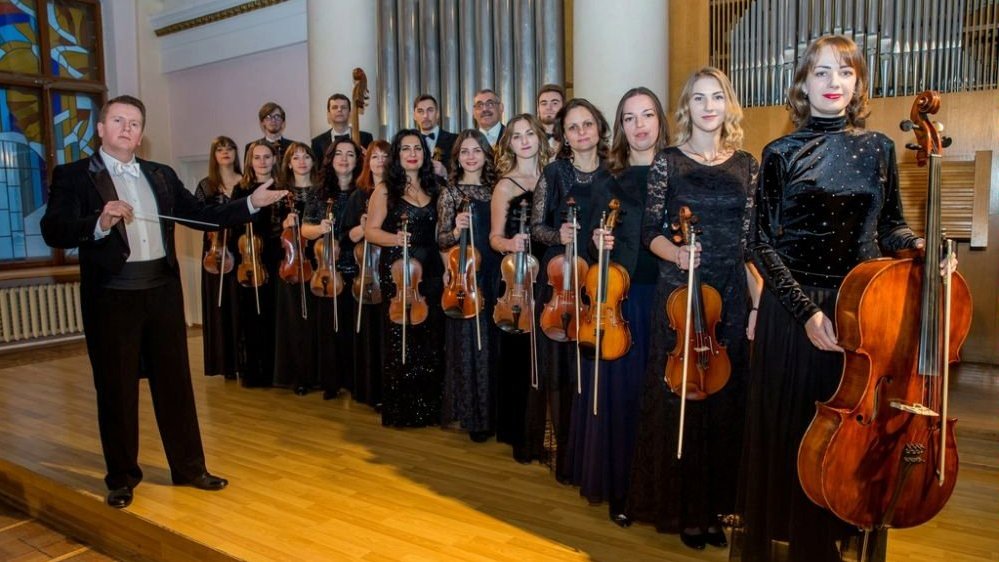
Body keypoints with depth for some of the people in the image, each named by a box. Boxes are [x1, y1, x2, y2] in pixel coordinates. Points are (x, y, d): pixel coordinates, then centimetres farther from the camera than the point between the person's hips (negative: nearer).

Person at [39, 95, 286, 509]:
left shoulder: (161, 175, 13)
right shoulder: (74, 176, -2)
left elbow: (201, 215, 10)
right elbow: (53, 232, -13)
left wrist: (251, 203, 1)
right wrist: (100, 223, -30)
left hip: (163, 291, 4)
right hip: (111, 296, -4)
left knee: (176, 383, 11)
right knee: (116, 390, 7)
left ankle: (188, 467, 24)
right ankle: (122, 477, 24)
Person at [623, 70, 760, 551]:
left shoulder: (746, 165, 8)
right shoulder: (668, 162, 1)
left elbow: (749, 241, 7)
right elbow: (652, 232, -2)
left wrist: (760, 298, -1)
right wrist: (675, 252, -22)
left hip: (732, 295, 3)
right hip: (679, 292, -2)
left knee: (725, 399, 9)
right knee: (678, 399, 3)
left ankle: (715, 505, 26)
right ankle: (679, 506, 20)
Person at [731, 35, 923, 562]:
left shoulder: (877, 148, 7)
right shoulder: (781, 153, -2)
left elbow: (890, 228, 13)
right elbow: (764, 243, -5)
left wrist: (918, 245, -10)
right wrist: (806, 310, -15)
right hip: (793, 309, -2)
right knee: (791, 430, 5)